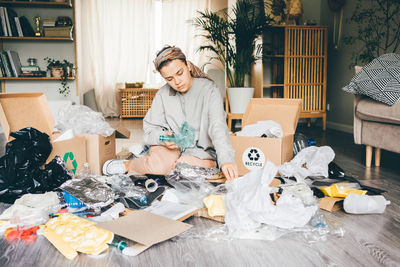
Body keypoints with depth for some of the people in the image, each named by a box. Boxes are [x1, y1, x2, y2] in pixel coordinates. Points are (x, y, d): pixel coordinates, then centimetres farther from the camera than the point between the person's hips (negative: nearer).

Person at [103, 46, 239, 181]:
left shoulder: (209, 89, -8)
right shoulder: (163, 94, 4)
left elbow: (218, 127, -23)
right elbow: (150, 128, 5)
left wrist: (226, 159, -39)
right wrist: (162, 137, -21)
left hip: (201, 151, -1)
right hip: (169, 146, 1)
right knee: (158, 164, -33)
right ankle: (128, 165, -1)